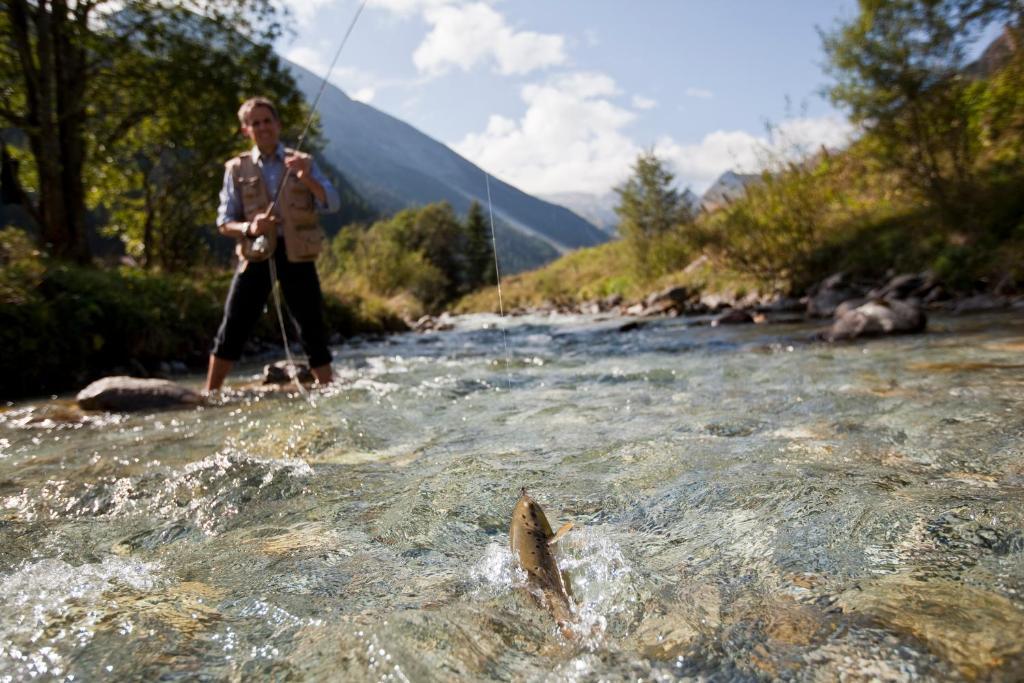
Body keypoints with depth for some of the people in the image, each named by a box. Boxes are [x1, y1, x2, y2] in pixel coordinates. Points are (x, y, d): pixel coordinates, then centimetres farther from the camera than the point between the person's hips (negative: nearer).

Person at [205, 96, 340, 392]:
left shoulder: (303, 162, 10)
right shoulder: (237, 168, 8)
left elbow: (332, 204, -1)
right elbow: (224, 221, 6)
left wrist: (307, 179, -19)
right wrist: (249, 227, -15)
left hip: (297, 255, 0)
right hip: (256, 255, 0)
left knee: (313, 331, 2)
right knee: (232, 330, -2)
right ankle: (208, 397, 7)